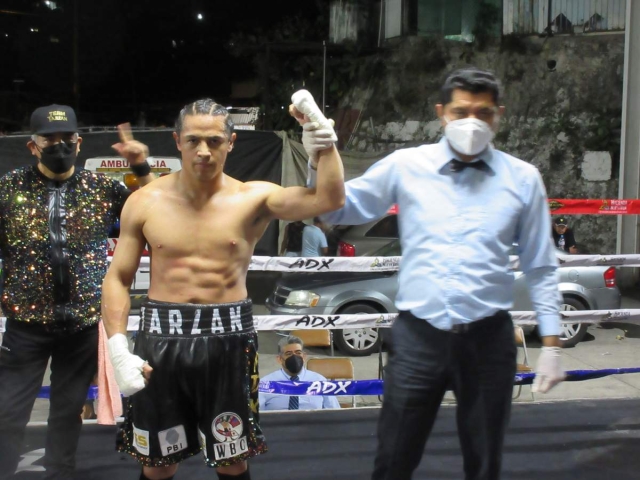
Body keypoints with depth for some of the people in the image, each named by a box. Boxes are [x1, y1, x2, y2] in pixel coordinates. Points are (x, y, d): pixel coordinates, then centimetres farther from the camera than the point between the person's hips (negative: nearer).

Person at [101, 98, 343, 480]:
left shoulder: (254, 198, -4)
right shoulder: (145, 202, 0)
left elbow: (329, 199, -15)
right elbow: (117, 278, 3)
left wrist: (324, 140, -25)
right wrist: (118, 348, -7)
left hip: (228, 339, -1)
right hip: (162, 339, 1)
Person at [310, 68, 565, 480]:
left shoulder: (523, 179, 4)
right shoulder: (406, 166, 1)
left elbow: (541, 267, 7)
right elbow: (339, 209, 7)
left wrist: (551, 342, 3)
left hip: (488, 339, 1)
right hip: (418, 336, 0)